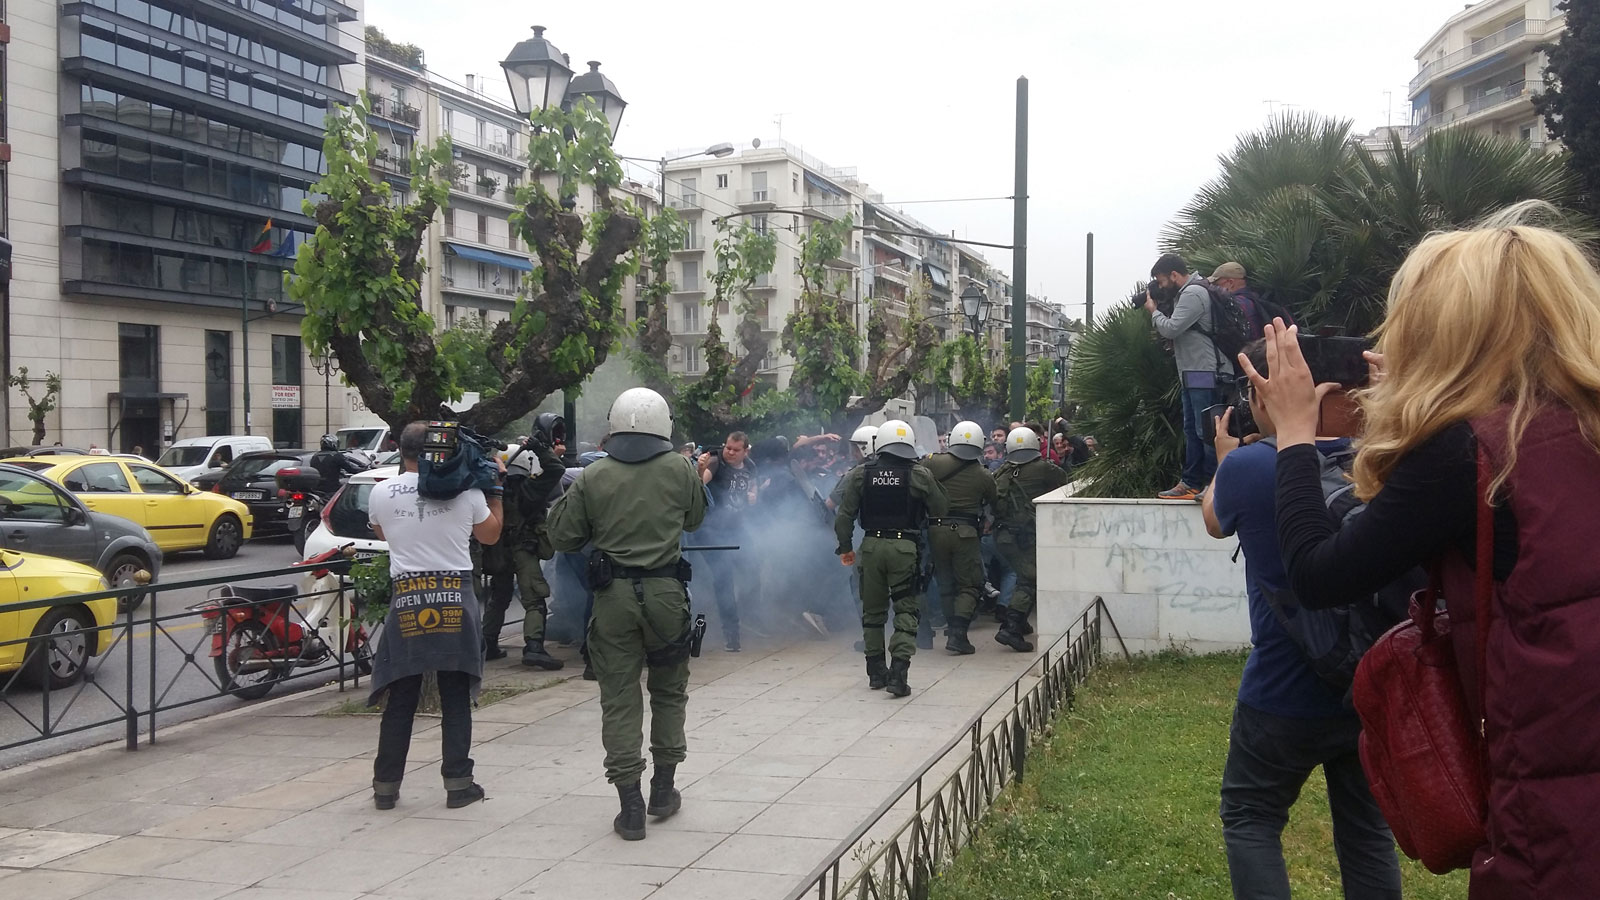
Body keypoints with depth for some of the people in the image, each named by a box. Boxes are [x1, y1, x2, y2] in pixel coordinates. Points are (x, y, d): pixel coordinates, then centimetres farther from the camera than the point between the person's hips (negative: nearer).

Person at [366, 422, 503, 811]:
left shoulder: (381, 493, 1)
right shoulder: (465, 489, -2)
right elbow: (490, 535, 13)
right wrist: (495, 491, 23)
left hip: (406, 598, 1)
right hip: (455, 598, -1)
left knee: (400, 699, 9)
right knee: (456, 699, 6)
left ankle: (386, 786, 14)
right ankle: (458, 784, 8)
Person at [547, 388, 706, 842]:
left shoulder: (593, 477, -3)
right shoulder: (680, 470, -2)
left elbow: (564, 537, 3)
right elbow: (695, 518, 15)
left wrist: (567, 495, 18)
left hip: (613, 595, 0)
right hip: (665, 592, 1)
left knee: (619, 698, 5)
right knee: (668, 692, 18)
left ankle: (630, 805, 4)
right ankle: (663, 789, 27)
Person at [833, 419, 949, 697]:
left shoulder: (860, 474, 2)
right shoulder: (920, 475, -4)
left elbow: (845, 514, 2)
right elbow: (941, 511, 3)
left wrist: (845, 546, 13)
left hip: (871, 546, 3)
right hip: (905, 547, -2)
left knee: (873, 611, 14)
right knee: (906, 610, 1)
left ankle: (876, 672, 22)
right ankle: (898, 672, -12)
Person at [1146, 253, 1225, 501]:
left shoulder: (1193, 294, -14)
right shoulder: (1188, 292, 16)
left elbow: (1171, 329, -19)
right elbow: (1177, 331, 18)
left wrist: (1153, 310, -3)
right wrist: (1158, 310, 6)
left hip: (1204, 375, -11)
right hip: (1193, 374, 11)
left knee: (1206, 431, -7)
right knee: (1192, 430, 14)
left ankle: (1214, 485, -4)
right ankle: (1191, 483, 21)